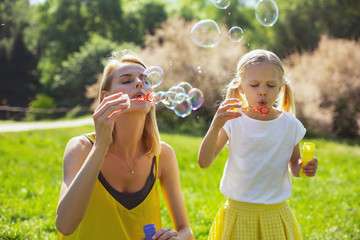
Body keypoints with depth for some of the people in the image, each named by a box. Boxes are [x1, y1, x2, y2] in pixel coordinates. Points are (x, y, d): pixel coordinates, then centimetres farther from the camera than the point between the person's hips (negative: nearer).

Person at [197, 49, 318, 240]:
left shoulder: (290, 125, -3)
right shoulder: (233, 121, -10)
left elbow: (293, 166, 11)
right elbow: (204, 162, -18)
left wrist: (304, 168, -12)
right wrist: (215, 126, -32)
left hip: (276, 215, 2)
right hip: (238, 213, -2)